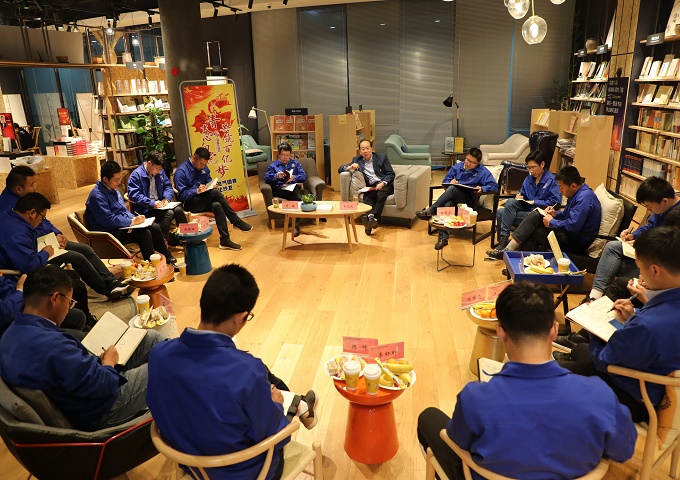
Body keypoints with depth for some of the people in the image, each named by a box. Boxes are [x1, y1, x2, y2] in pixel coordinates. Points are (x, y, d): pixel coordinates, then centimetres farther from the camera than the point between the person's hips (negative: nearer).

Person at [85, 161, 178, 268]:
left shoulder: (113, 190, 12)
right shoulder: (97, 196, -18)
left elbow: (124, 211, 18)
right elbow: (108, 220, -23)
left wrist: (135, 219, -2)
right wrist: (132, 222, -18)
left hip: (121, 226, 9)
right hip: (109, 233, -9)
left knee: (155, 227, -3)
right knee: (145, 233, -26)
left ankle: (168, 259, 6)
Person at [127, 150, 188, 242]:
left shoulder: (160, 172, 10)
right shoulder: (136, 175, -11)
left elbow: (168, 186, 16)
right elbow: (133, 195, -19)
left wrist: (166, 198, -6)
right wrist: (152, 203, -25)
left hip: (159, 204, 6)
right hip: (144, 209, -6)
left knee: (178, 209, -22)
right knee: (169, 213, -30)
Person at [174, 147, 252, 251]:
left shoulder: (204, 168, 9)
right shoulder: (181, 171, -11)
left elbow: (209, 181, 20)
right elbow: (181, 195, -14)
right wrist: (197, 191, -28)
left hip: (204, 202, 6)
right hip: (189, 205, -6)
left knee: (217, 206, -30)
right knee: (215, 192, -30)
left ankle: (225, 241, -30)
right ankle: (236, 221, -25)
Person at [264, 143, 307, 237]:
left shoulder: (295, 163, 29)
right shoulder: (273, 165, 25)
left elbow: (303, 176, 14)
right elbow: (266, 177, 8)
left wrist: (294, 178, -6)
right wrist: (277, 176, -11)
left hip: (293, 186, 1)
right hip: (279, 189, -1)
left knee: (297, 197, -38)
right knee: (296, 197, -37)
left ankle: (296, 225, -43)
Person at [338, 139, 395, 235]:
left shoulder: (382, 157, 12)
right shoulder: (357, 160, 17)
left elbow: (391, 174, 6)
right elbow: (340, 169, 14)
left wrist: (383, 183, -14)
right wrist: (350, 167, -9)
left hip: (385, 184, -1)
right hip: (371, 187, 1)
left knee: (380, 194, -35)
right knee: (368, 197, -33)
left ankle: (374, 218, -52)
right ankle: (370, 217, -59)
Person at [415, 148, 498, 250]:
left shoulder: (483, 171, 5)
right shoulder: (457, 167, 18)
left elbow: (494, 186, -3)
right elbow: (445, 181, 21)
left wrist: (482, 188, -23)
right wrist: (451, 182, -4)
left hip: (469, 201, -3)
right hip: (454, 198, 3)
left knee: (452, 189, -33)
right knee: (447, 205, -35)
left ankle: (429, 211, -29)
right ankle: (443, 238, -37)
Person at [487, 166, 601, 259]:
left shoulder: (584, 198, -23)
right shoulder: (577, 194, 9)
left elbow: (573, 225, -29)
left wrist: (552, 222, -15)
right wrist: (556, 214, 2)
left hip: (577, 242, -10)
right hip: (570, 233, 10)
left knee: (535, 233, -13)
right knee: (535, 215, -3)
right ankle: (509, 249, -9)